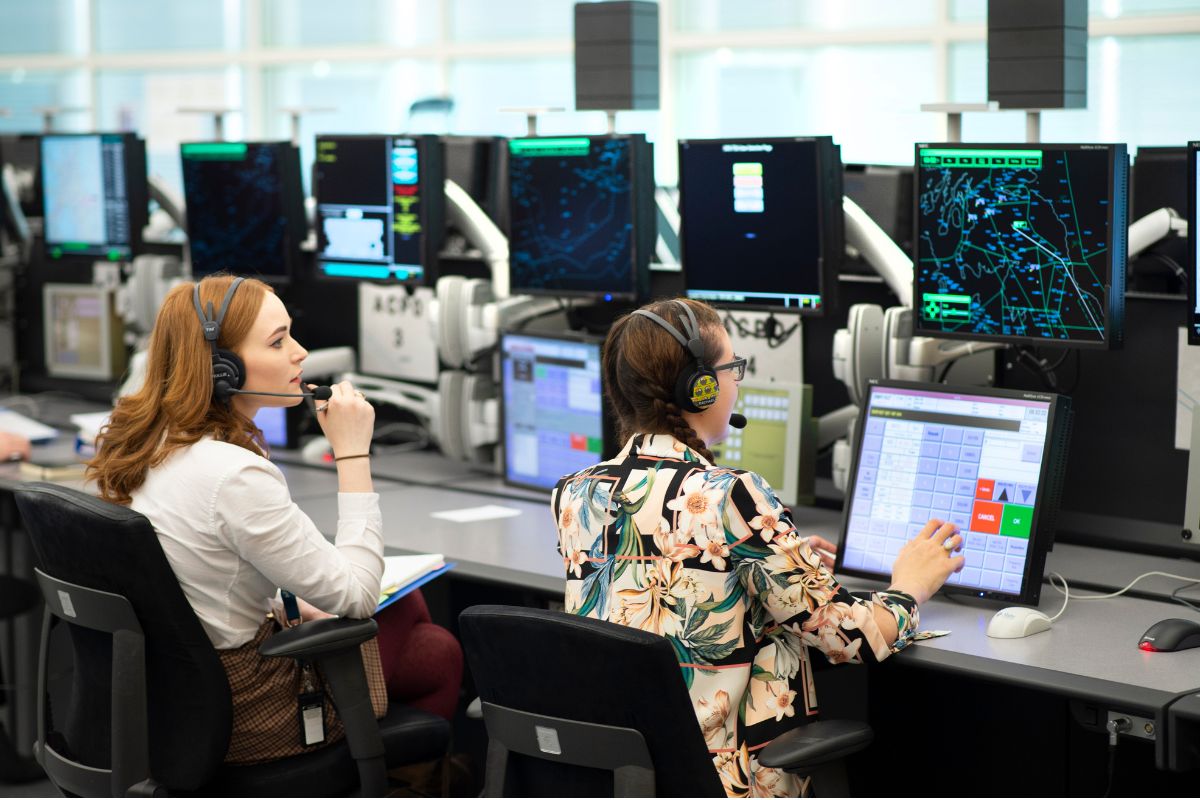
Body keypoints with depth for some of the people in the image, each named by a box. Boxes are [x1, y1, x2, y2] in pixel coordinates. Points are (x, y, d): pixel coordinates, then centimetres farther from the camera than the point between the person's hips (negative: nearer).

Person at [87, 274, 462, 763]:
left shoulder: (140, 442, -2)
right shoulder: (235, 477, -30)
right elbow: (354, 595, -20)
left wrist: (298, 608, 11)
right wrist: (353, 452, -17)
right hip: (245, 716, -9)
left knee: (409, 604, 23)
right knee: (442, 654, 13)